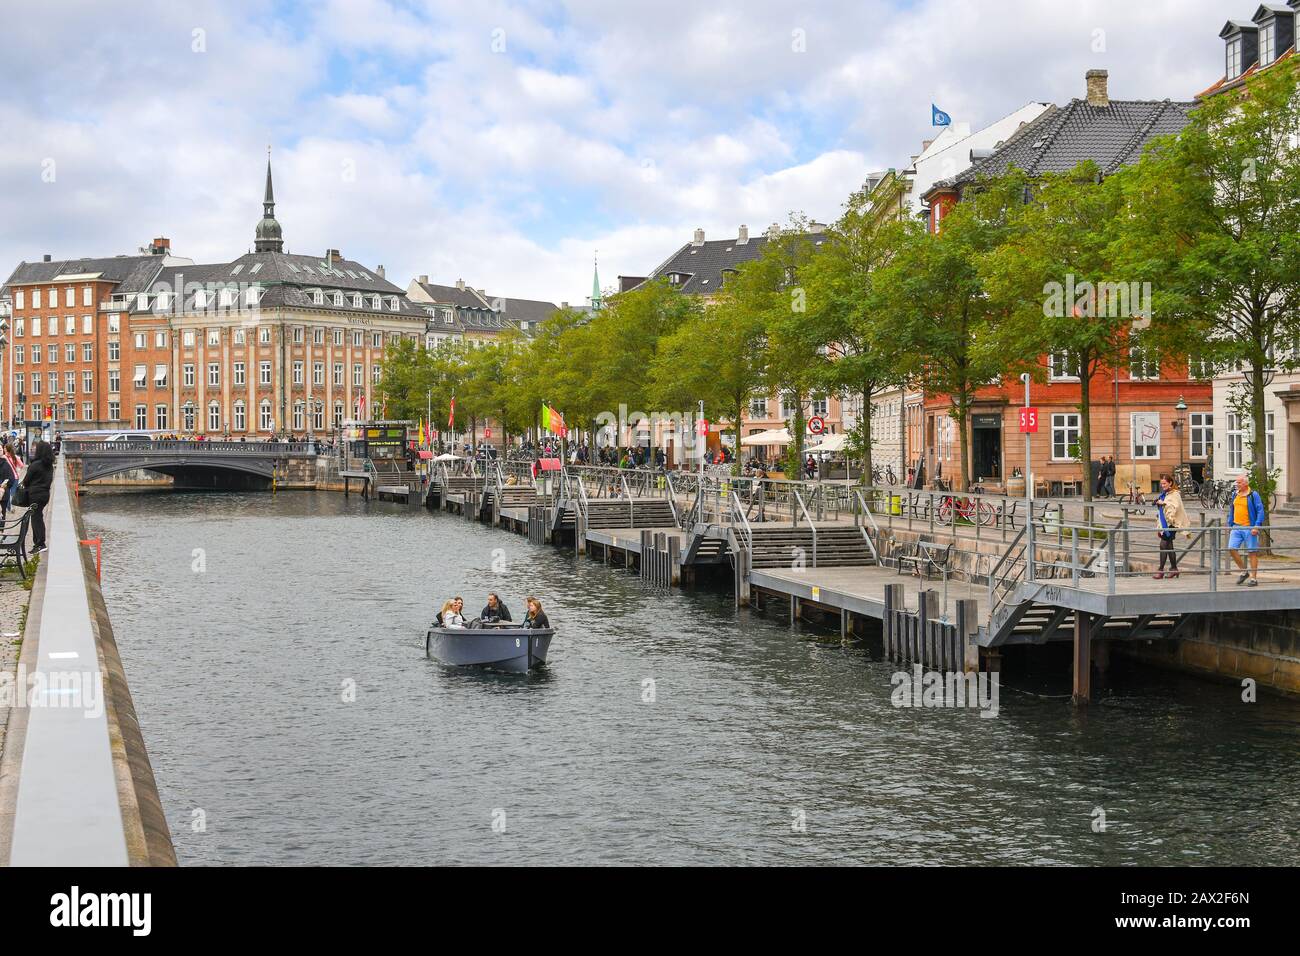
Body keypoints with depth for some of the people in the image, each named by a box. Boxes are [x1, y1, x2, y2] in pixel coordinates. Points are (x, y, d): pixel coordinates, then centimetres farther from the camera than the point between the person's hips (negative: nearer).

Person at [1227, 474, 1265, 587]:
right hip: (1236, 527, 6)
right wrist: (1230, 525, 18)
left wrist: (1256, 527, -17)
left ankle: (1253, 578, 7)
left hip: (1249, 528, -6)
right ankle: (1244, 571, 14)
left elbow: (1260, 511, -9)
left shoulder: (1253, 495, -6)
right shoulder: (1235, 495, 12)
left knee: (1252, 552, 1)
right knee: (1232, 549, -5)